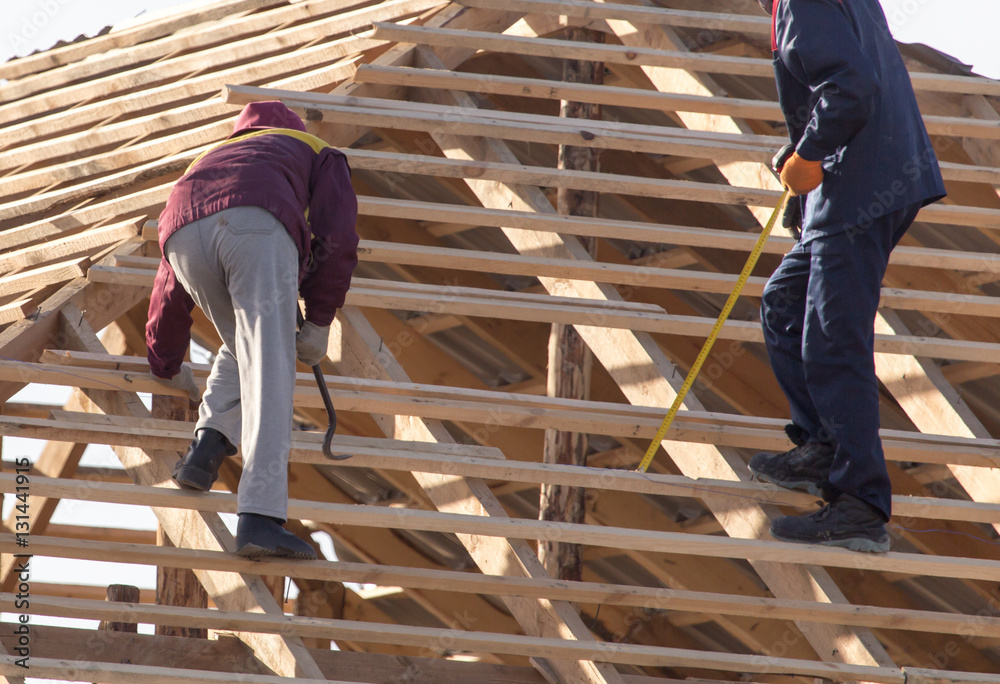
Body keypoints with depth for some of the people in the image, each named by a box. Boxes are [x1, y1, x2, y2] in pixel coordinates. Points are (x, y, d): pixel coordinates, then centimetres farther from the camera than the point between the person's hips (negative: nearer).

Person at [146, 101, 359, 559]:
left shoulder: (208, 160, 47)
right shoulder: (318, 153, 37)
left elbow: (169, 289, 51)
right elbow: (337, 238, 16)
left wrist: (167, 365, 62)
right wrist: (320, 320, 18)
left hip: (184, 232, 4)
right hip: (258, 228, -4)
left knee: (242, 347, 29)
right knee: (269, 371, -8)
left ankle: (208, 446, 7)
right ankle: (259, 517, -20)